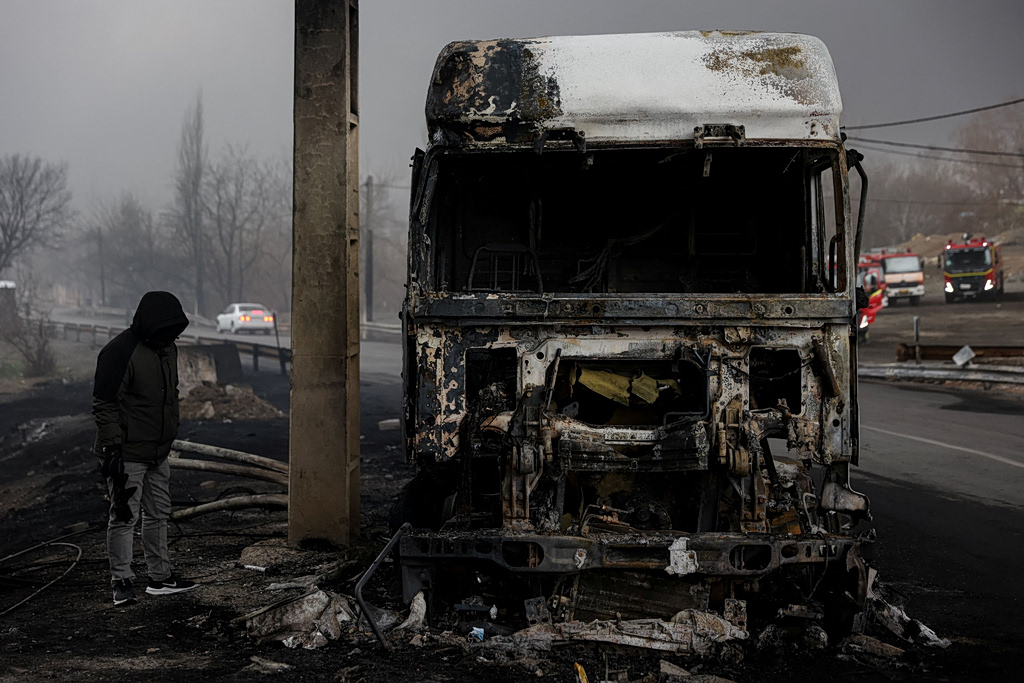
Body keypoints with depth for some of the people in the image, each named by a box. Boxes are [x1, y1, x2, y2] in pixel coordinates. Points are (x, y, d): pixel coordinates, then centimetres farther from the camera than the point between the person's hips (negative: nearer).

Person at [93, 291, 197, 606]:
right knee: (124, 517, -3)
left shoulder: (167, 349, 10)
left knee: (159, 514, 15)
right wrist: (112, 448, -21)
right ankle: (122, 582, 5)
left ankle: (161, 577, 25)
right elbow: (104, 404, -18)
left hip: (158, 453, 9)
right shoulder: (120, 351, -18)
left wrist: (170, 436, 23)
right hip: (128, 454, -9)